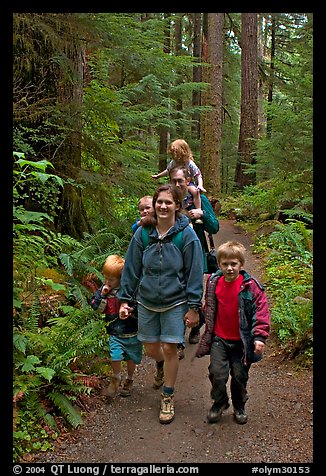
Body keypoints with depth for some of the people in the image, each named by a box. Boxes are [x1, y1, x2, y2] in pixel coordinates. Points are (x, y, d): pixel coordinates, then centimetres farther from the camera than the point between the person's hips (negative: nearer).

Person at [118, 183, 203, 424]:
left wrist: (194, 307, -9)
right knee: (151, 348, 12)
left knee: (169, 349, 0)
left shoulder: (187, 235, -12)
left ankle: (168, 397, 21)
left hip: (175, 303, -3)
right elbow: (132, 268, 3)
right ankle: (165, 365, 49)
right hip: (147, 302, 3)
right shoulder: (143, 233, -4)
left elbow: (194, 273, -9)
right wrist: (125, 300, 3)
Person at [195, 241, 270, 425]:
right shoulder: (213, 283, -1)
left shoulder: (250, 286, -12)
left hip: (242, 341, -2)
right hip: (219, 339, 2)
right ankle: (219, 403, 23)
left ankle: (239, 406, 34)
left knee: (240, 376, 9)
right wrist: (208, 332, 21)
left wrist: (260, 337, -18)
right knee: (217, 373, -4)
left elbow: (261, 312, -11)